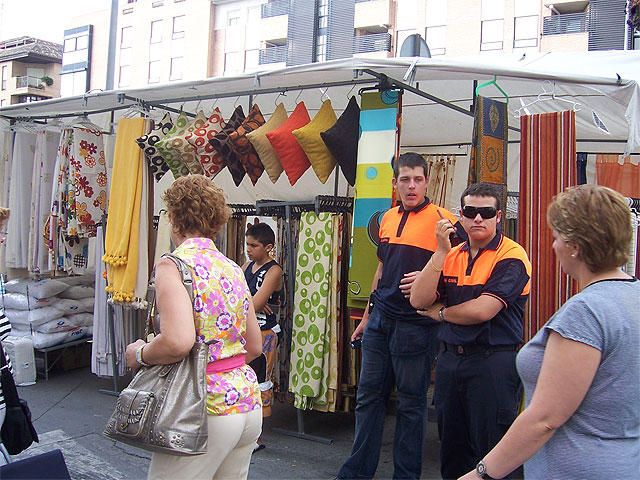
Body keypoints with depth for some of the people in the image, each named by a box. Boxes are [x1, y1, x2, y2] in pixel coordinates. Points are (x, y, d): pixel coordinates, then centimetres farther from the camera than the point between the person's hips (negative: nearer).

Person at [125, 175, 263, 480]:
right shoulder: (233, 269, 10)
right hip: (249, 402, 8)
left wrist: (139, 355, -8)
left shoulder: (173, 264, -11)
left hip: (207, 408, -7)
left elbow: (178, 342, -26)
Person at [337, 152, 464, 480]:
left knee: (411, 403, 6)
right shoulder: (388, 218, 13)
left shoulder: (442, 219, -8)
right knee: (368, 396, 12)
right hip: (380, 320, 6)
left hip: (415, 323, -6)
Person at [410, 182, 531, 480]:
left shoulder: (511, 256, -10)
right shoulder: (452, 255, 9)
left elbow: (481, 310, -21)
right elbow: (418, 301, -4)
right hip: (450, 358, 7)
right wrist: (441, 251, -12)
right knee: (452, 448, 19)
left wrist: (441, 312, -3)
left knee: (491, 451, 6)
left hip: (493, 362, -6)